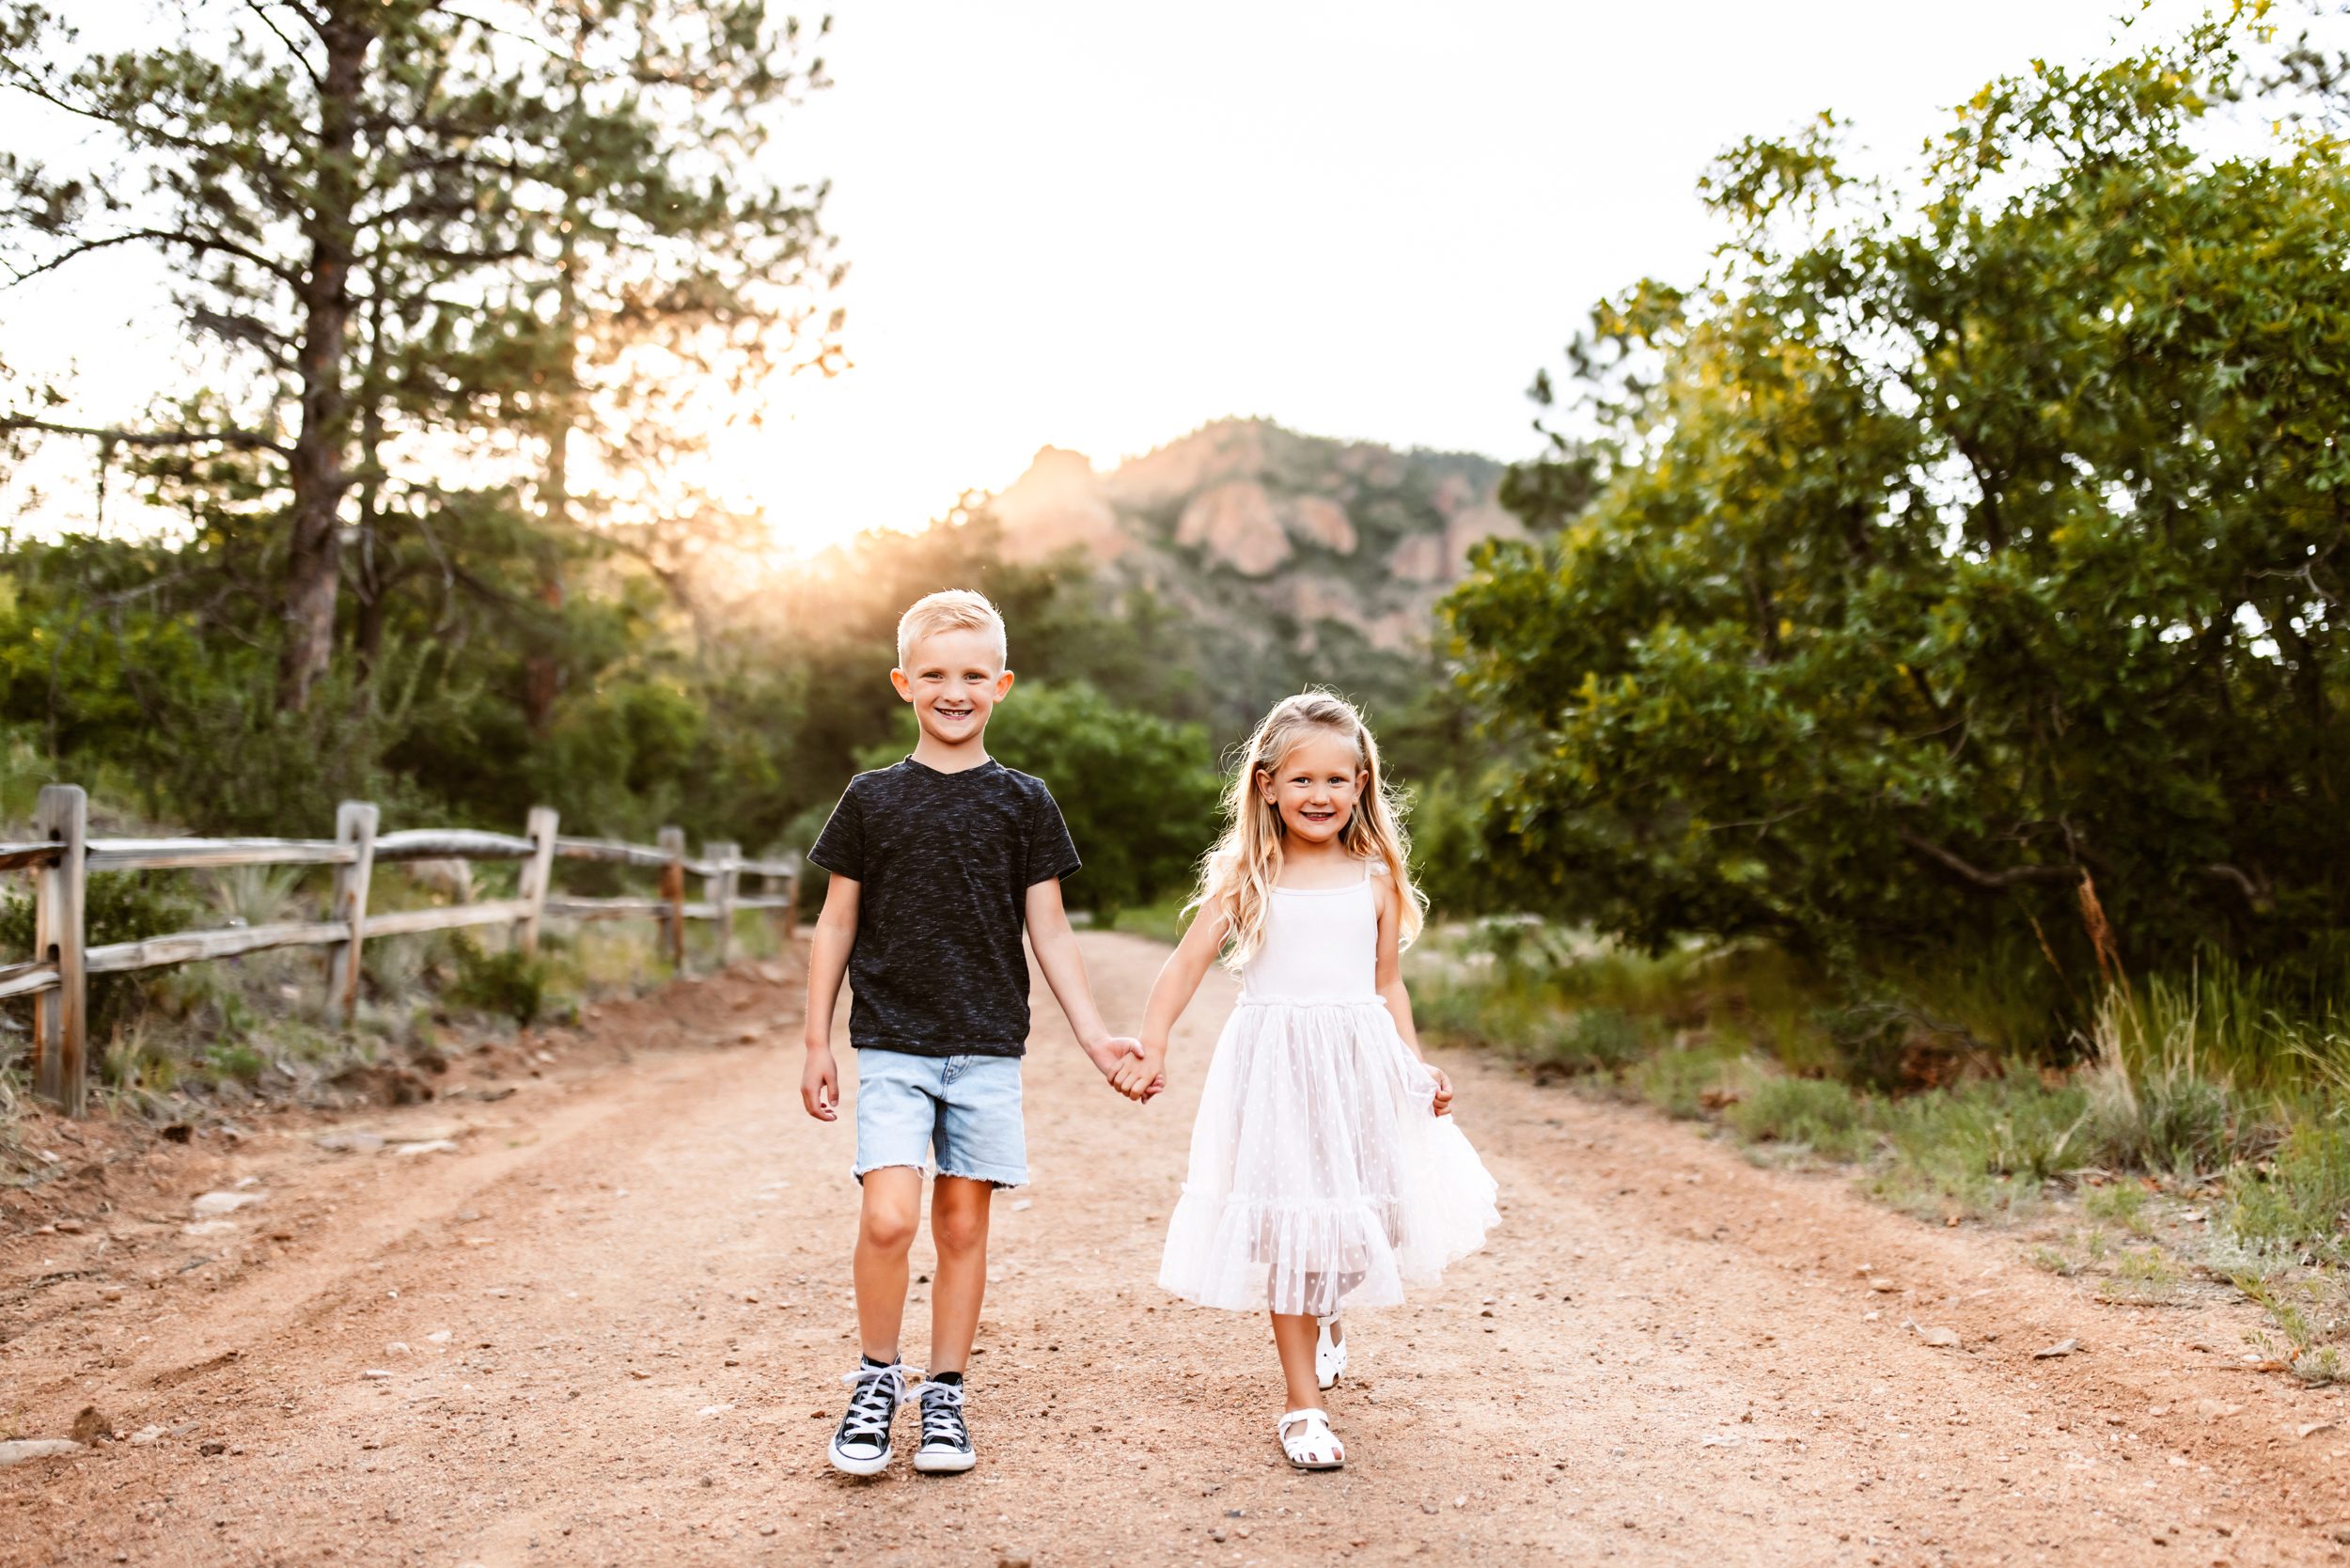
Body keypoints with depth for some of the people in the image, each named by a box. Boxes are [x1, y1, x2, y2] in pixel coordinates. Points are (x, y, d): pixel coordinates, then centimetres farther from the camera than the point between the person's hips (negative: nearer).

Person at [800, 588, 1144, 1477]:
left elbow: (1049, 931, 7)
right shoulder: (872, 799, 4)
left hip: (988, 1046, 1)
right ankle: (877, 1380, 9)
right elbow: (836, 924, 8)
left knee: (963, 1222, 5)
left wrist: (1094, 1036, 1)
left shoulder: (1023, 803, 5)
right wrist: (816, 1045, 6)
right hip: (891, 1044, -1)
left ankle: (944, 1396, 20)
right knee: (889, 1217, -13)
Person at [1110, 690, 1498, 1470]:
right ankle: (1302, 1405, 10)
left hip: (1360, 1063, 3)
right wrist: (1150, 1049, -16)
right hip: (1275, 1067, -2)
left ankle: (1326, 1317, 45)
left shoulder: (1374, 880, 6)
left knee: (1358, 1213, 8)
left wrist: (1417, 1065, 4)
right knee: (1289, 1226, -2)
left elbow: (1386, 984, 13)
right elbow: (1187, 963, -5)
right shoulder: (1245, 877, -2)